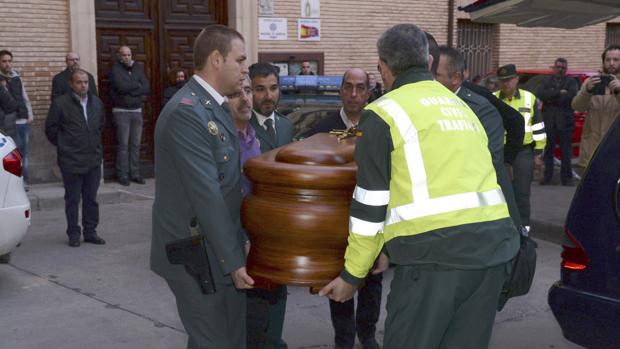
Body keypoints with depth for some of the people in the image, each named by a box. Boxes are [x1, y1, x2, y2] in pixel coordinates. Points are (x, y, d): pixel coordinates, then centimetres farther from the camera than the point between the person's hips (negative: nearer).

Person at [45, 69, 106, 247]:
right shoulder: (60, 103, -8)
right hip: (71, 161, -4)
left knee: (91, 199, 10)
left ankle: (90, 232, 20)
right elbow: (50, 129, -1)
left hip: (94, 159, 4)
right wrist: (63, 146, 4)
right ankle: (73, 234, 14)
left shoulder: (97, 103, 7)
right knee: (72, 199, 4)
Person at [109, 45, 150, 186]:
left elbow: (147, 89, 1)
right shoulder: (115, 69, -2)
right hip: (121, 111, -4)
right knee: (123, 144, -6)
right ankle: (122, 175, 0)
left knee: (136, 144, 5)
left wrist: (129, 89, -9)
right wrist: (137, 85, -4)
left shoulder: (138, 68, 12)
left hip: (137, 111, 4)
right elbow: (121, 87, -18)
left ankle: (135, 173, 11)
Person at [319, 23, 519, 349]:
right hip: (493, 244, 7)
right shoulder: (461, 106, 22)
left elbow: (371, 204, 1)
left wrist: (352, 275, 12)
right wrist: (393, 247, 32)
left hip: (436, 251, -7)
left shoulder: (384, 113, 1)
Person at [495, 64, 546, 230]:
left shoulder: (529, 98, 1)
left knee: (522, 193, 2)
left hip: (523, 153, -1)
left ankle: (523, 227, 12)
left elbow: (538, 128, 4)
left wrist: (538, 153, 2)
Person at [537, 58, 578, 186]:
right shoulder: (546, 81, 14)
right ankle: (547, 177, 10)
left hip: (565, 121, -1)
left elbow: (570, 96, -12)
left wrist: (551, 99, -8)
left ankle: (566, 177, 5)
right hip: (549, 121, 1)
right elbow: (540, 93, -6)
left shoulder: (571, 82, 8)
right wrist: (559, 93, -13)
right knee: (548, 150, 4)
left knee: (566, 151, 0)